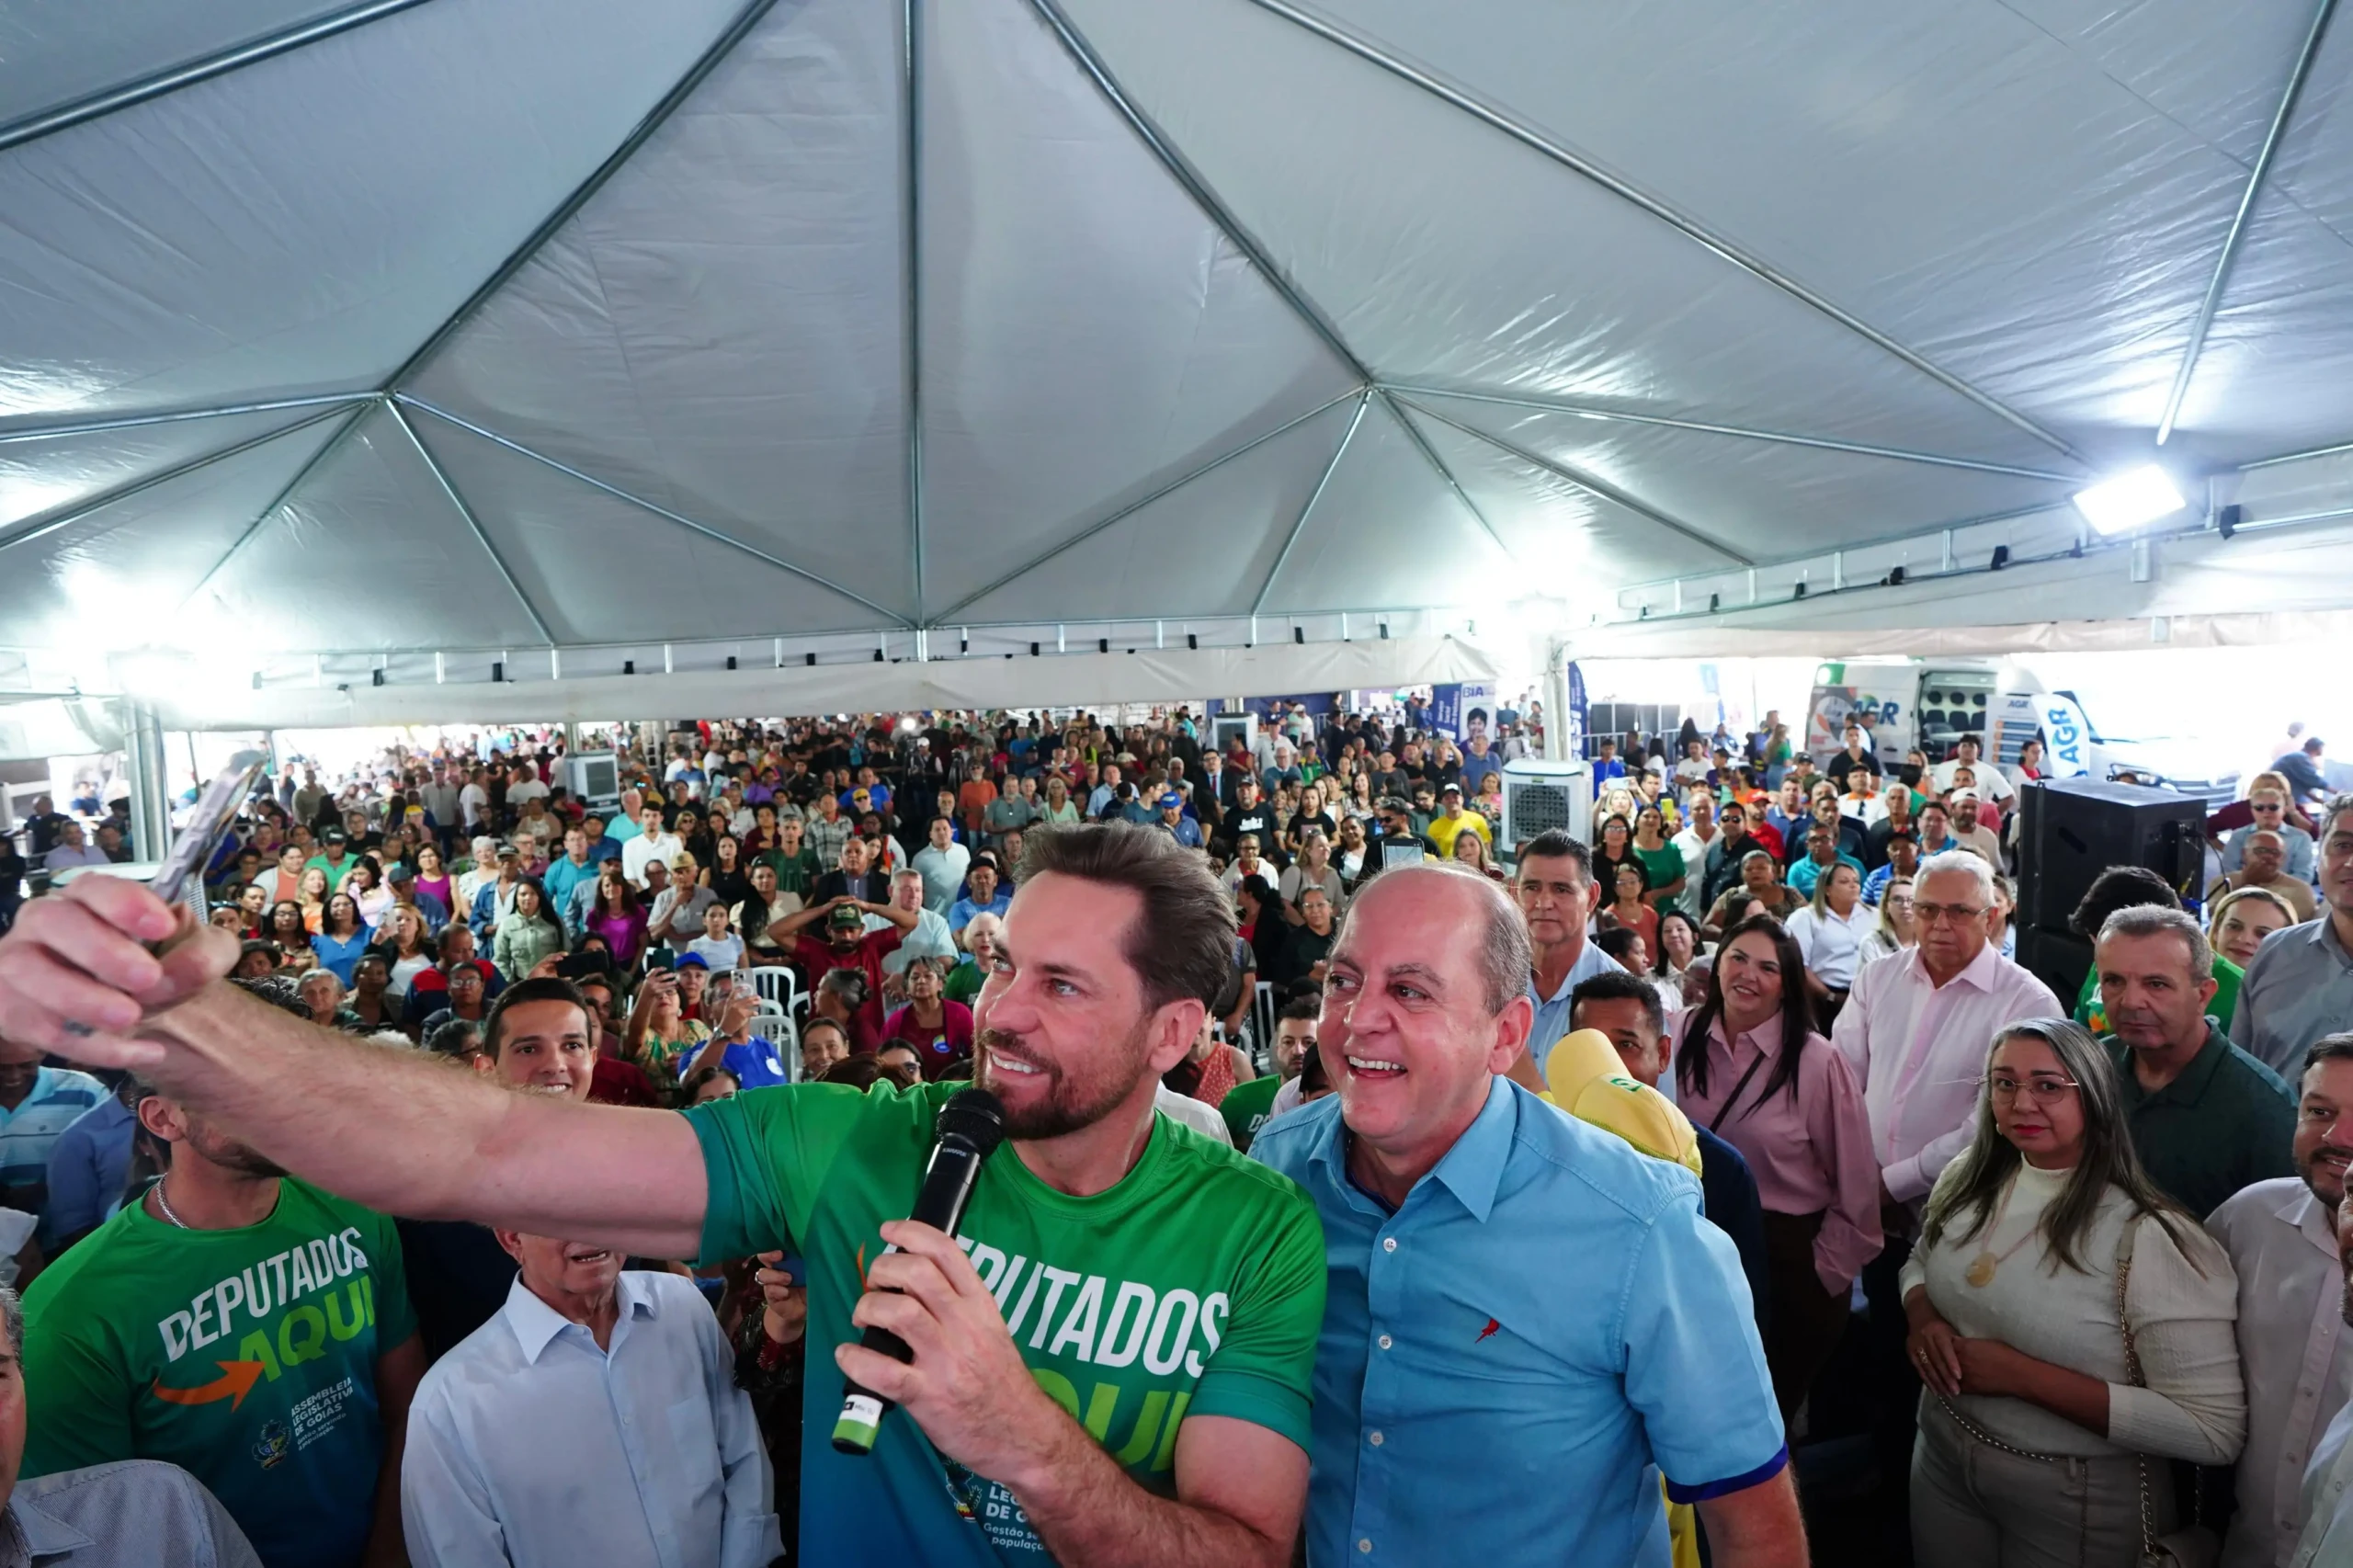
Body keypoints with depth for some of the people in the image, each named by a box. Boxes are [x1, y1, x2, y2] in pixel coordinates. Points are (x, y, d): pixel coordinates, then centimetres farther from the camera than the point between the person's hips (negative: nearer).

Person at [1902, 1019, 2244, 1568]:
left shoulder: (2148, 1238, -24)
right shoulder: (1968, 1178, -5)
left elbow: (2215, 1433, -24)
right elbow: (1921, 1262, 13)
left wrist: (2025, 1376, -27)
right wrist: (1922, 1318, -9)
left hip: (2080, 1503, -5)